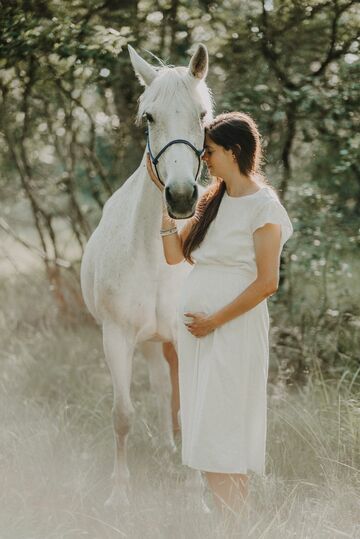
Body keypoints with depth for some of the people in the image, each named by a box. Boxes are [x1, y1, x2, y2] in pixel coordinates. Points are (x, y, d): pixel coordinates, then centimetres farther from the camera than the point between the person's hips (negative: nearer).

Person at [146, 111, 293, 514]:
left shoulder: (263, 206, -11)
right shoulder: (212, 200, 12)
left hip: (233, 327, -8)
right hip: (195, 324, 8)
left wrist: (214, 321, -15)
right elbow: (175, 254, 9)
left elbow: (267, 283, -16)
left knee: (222, 426, -5)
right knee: (200, 424, 11)